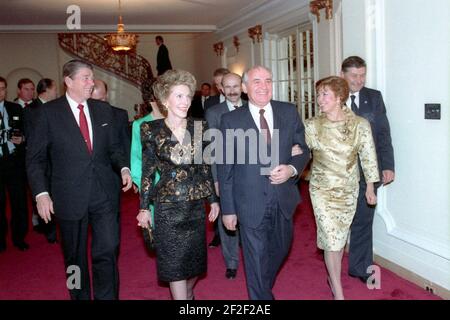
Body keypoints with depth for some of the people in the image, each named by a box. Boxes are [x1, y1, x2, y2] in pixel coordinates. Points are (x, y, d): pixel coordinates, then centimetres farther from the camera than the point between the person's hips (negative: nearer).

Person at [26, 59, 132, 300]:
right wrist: (41, 193, -11)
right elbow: (35, 158, -2)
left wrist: (123, 168, -5)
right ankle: (80, 296, 30)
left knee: (107, 251, 0)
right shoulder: (48, 112, -3)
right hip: (70, 197, -2)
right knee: (75, 258, 12)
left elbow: (114, 147, 14)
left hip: (104, 194, 2)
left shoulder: (103, 109, 8)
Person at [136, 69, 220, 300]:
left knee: (195, 259, 14)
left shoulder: (200, 127, 1)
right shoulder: (152, 130, -7)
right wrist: (144, 207, -2)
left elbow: (205, 167, 7)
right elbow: (147, 171, -2)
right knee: (174, 263, 3)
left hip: (196, 204, 3)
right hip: (168, 206, -3)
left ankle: (188, 293, 42)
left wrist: (213, 200, 9)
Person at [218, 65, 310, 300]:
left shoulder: (289, 112, 0)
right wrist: (228, 209, -3)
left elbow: (303, 149, 6)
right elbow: (225, 169, -4)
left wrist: (292, 169, -16)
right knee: (256, 260, 6)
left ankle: (263, 287, 52)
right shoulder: (230, 120, -7)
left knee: (280, 249, 24)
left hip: (283, 199, 4)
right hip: (251, 204, -4)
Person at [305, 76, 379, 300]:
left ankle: (333, 276, 37)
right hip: (322, 189, -1)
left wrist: (370, 188, 4)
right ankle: (338, 292, 10)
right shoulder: (312, 126, -8)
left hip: (349, 190, 1)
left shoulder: (360, 125, -8)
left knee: (341, 236, 14)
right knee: (331, 238, -2)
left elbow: (368, 158, -1)